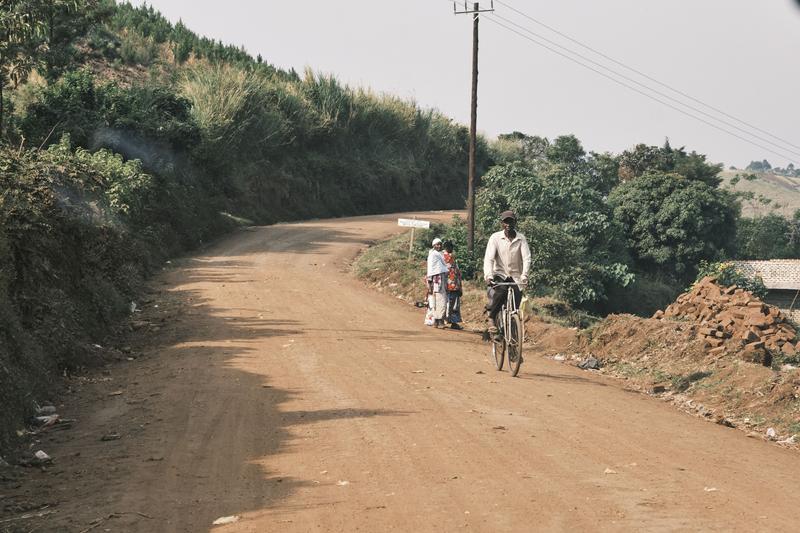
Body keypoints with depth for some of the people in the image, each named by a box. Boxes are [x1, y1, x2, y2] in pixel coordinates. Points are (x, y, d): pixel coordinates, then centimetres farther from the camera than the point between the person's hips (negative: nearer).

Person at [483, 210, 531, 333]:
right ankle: (490, 318, -16)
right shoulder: (495, 238, -5)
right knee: (501, 291, -31)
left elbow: (526, 258, -13)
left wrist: (524, 275, -30)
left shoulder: (521, 239, -4)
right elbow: (488, 258, -14)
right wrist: (488, 275, -30)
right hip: (500, 274, -1)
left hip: (516, 276, 2)